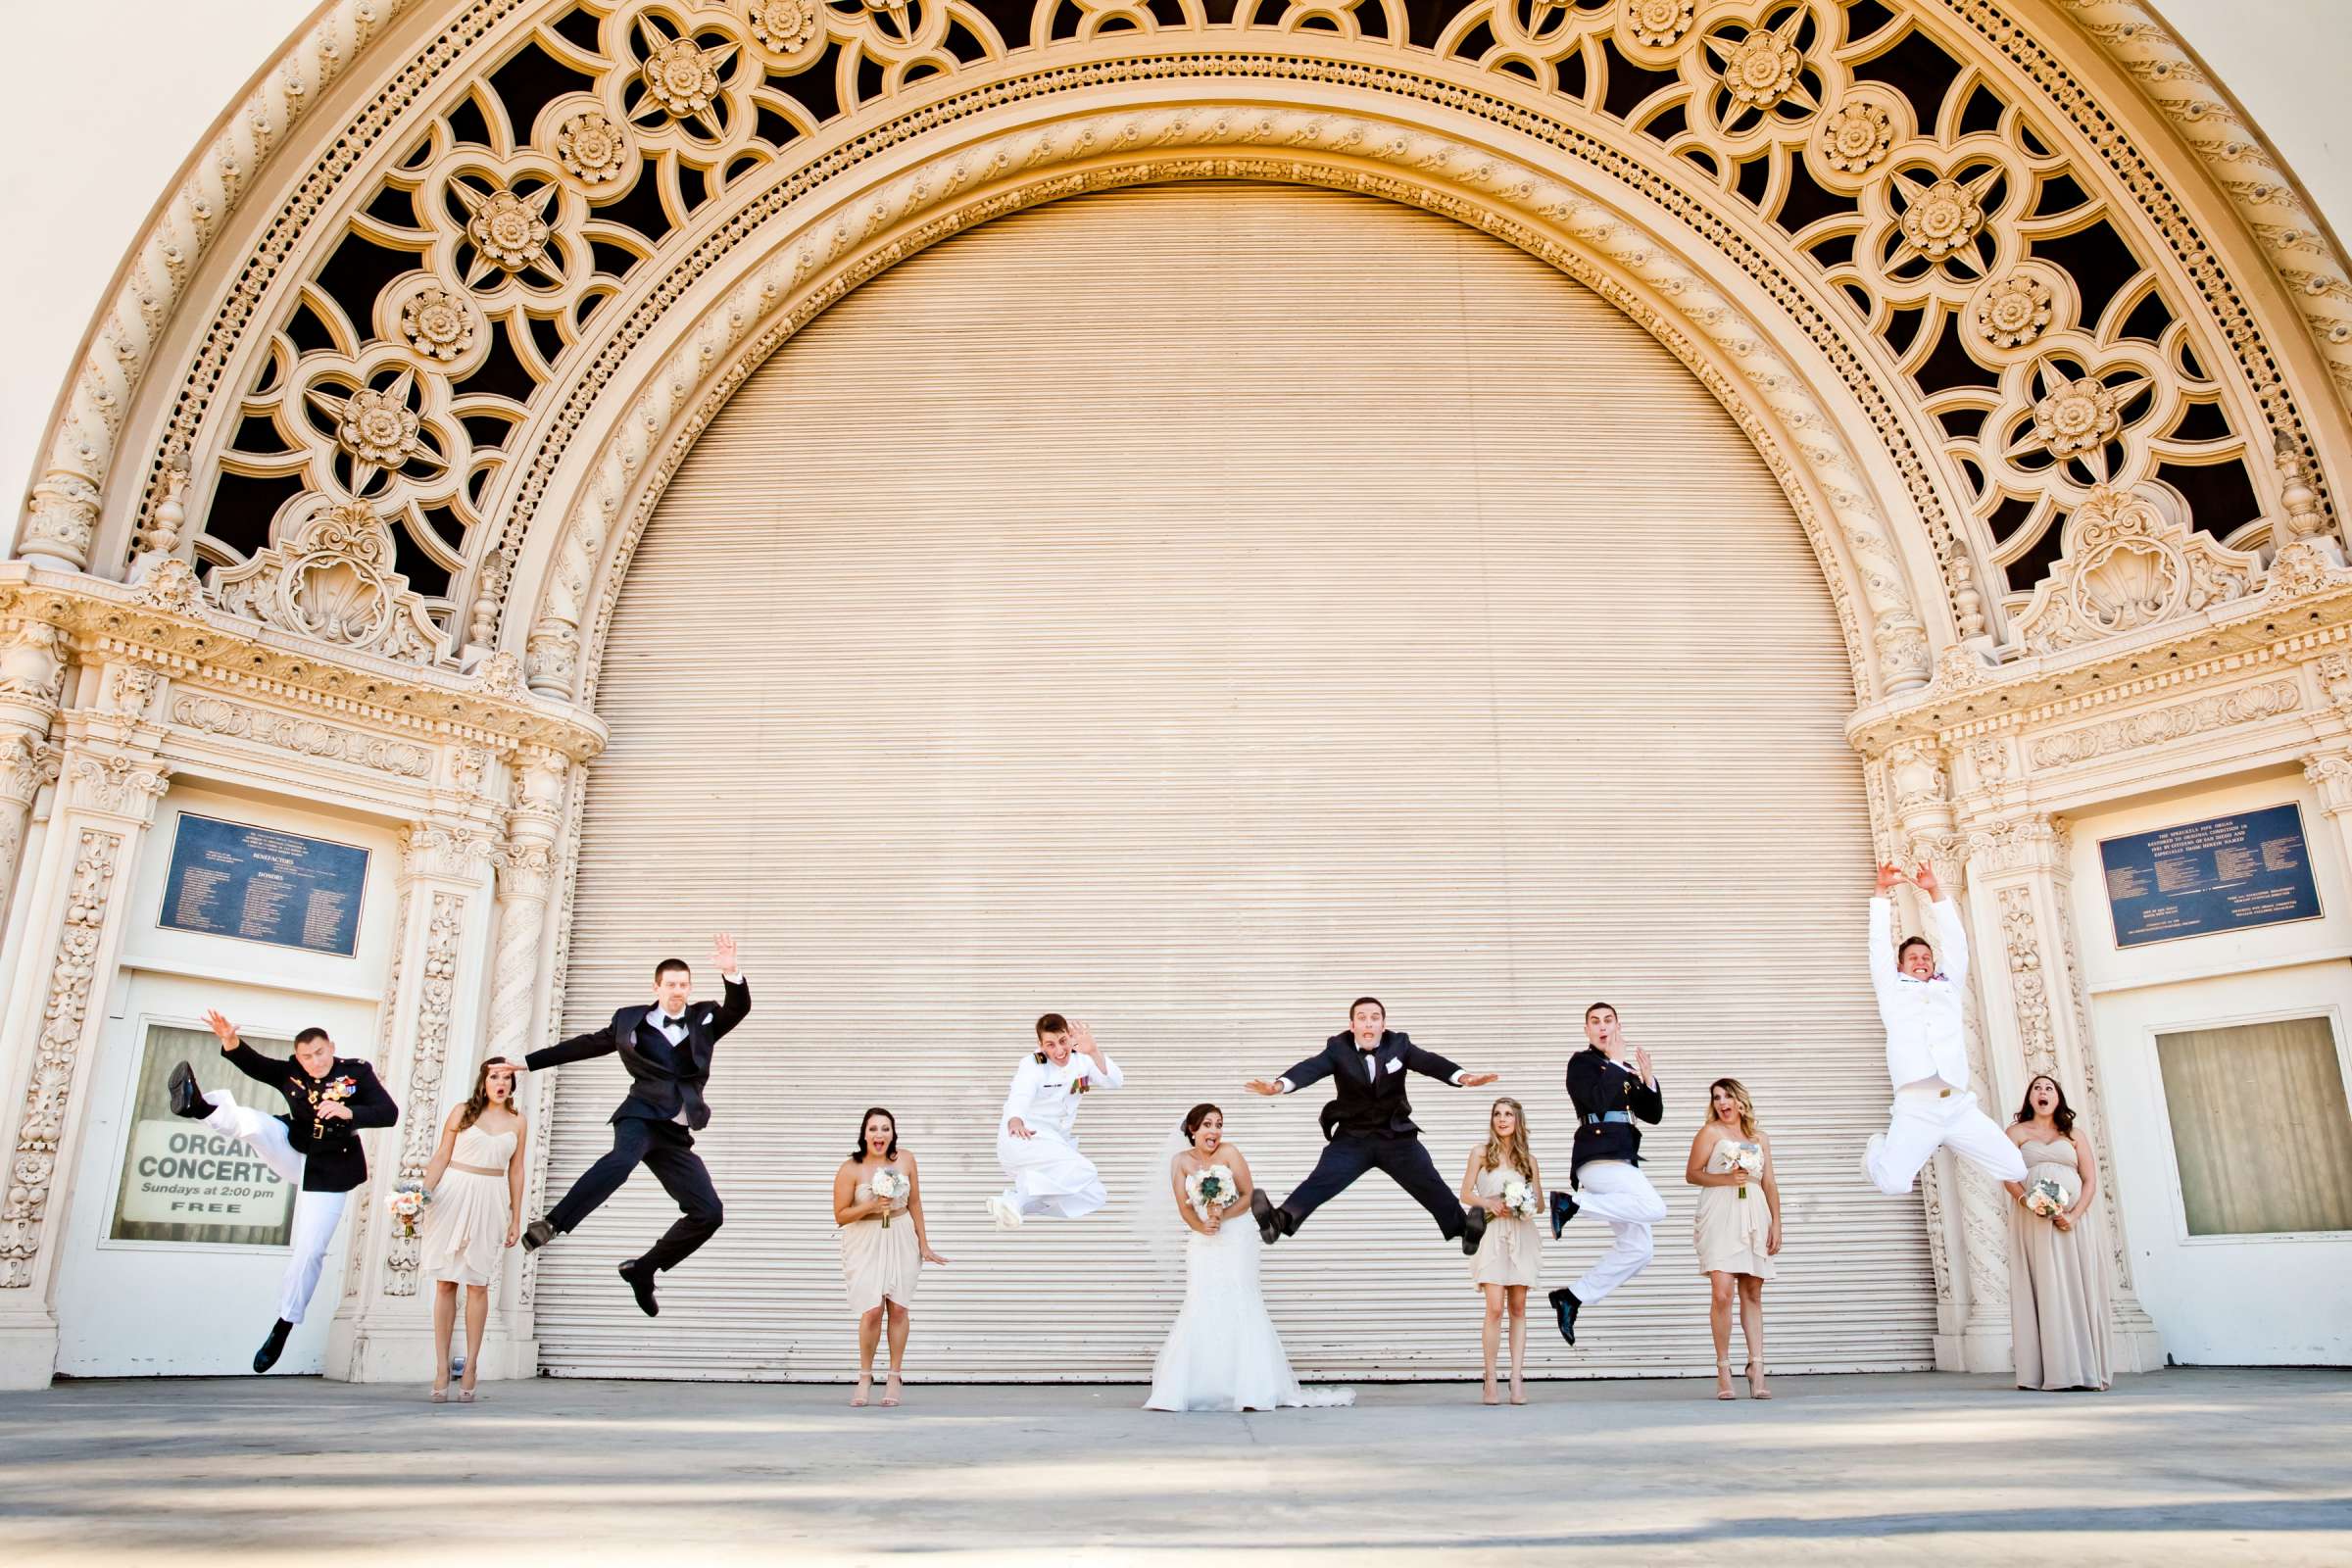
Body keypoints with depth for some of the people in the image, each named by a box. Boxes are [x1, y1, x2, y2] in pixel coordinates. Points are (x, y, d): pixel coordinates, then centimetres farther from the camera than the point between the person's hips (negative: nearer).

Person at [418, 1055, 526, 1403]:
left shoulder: (517, 1122, 8)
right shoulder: (463, 1112, 3)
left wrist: (516, 1218, 9)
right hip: (453, 1195, -1)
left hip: (491, 1202, 1)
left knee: (478, 1284, 0)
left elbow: (515, 1171, 10)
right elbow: (441, 1157, 3)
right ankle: (441, 1367, 4)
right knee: (445, 1282, 0)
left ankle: (470, 1367, 5)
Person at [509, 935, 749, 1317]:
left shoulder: (705, 1018, 13)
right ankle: (549, 1226, -44)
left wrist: (731, 973, -24)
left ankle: (643, 1269, 11)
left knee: (709, 1212, -5)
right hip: (642, 1114, -3)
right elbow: (585, 1044, 21)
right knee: (623, 1158, -39)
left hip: (675, 1134, 3)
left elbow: (740, 1007, -4)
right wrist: (528, 1062, 24)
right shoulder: (631, 1019, 13)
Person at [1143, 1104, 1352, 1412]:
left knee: (1240, 1308, -7)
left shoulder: (1229, 1153, -6)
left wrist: (1223, 1216, -19)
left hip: (1234, 1240, -1)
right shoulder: (1180, 1161, 1)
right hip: (1202, 1242, 2)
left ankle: (1253, 1392, -5)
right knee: (1201, 1311, -4)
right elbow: (1184, 1206, -2)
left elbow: (1249, 1195, -5)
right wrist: (1201, 1226, -21)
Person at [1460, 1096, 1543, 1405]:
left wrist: (1526, 1206, -8)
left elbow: (1539, 1200, 13)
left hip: (1522, 1234, 3)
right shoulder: (1481, 1153, 6)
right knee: (1495, 1308, -11)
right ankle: (1490, 1379, -5)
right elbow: (1466, 1194, 4)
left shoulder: (1528, 1159, 12)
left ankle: (1517, 1379, 2)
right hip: (1492, 1233, -3)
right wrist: (1489, 1203, -13)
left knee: (1518, 1308, 1)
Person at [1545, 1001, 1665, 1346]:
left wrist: (1648, 1078, 2)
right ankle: (1570, 1202, -19)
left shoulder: (1627, 1070, 22)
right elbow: (1597, 1101, -18)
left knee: (1637, 1249, 5)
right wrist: (1615, 1062, -10)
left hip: (1622, 1160, 8)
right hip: (1598, 1157, -8)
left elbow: (1653, 1115, 17)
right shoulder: (1582, 1062, 1)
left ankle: (1571, 1297, 9)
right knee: (1654, 1208, -28)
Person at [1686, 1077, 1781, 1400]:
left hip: (1754, 1217, 4)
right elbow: (1692, 1174, 1)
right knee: (1723, 1291, -13)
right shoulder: (1711, 1132, 5)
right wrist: (1726, 1179, -12)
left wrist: (1776, 1223, 8)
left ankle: (1757, 1371, 3)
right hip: (1720, 1215, -4)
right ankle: (1723, 1370, -6)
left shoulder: (1759, 1137, 18)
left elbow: (1770, 1183, 16)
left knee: (1752, 1293, 3)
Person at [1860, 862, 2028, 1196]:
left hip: (1959, 1106, 3)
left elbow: (1955, 942, 17)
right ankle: (1878, 1147, 16)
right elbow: (1880, 944, 11)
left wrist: (1935, 892, 14)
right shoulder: (1893, 991, 16)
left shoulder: (1949, 988, 22)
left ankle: (1948, 1146, 21)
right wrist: (1883, 892, 10)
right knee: (1893, 1184, -20)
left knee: (2017, 1172, -4)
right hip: (1916, 1109, -3)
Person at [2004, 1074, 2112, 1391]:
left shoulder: (2074, 1136, 17)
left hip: (2075, 1221, 1)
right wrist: (2034, 1205, -16)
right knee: (2044, 1292, -6)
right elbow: (2009, 1177, 1)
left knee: (2078, 1291, -4)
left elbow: (2090, 1181, 6)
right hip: (2033, 1222, -1)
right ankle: (2052, 1371, -7)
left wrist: (2073, 1216, -11)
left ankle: (2085, 1370, -2)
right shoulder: (2017, 1132, 13)